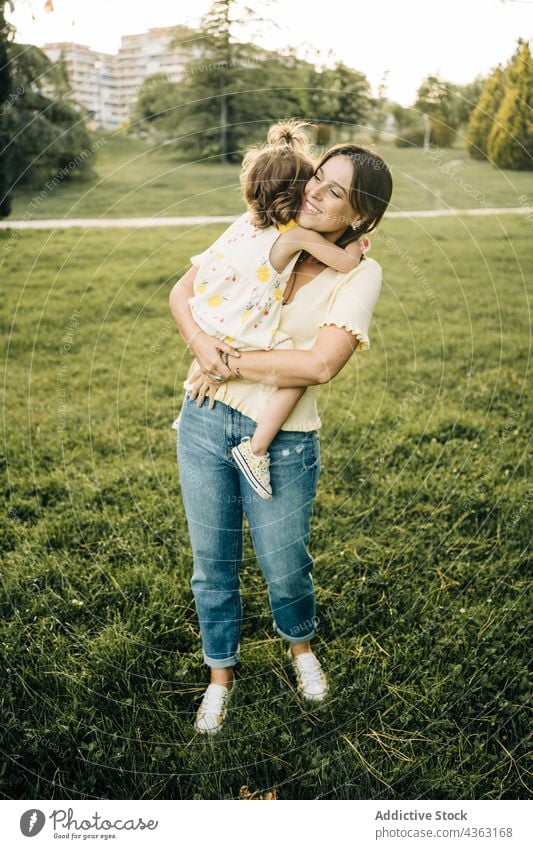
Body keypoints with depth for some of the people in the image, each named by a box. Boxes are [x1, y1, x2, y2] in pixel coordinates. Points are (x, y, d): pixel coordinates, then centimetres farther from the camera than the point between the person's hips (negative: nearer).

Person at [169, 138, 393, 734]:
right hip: (205, 421, 3)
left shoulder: (360, 273, -10)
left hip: (282, 442, -3)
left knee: (284, 568, 14)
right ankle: (220, 676, 40)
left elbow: (320, 364, -23)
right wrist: (201, 344, -16)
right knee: (212, 566, 15)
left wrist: (230, 364, -17)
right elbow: (182, 292, 5)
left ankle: (300, 645, 49)